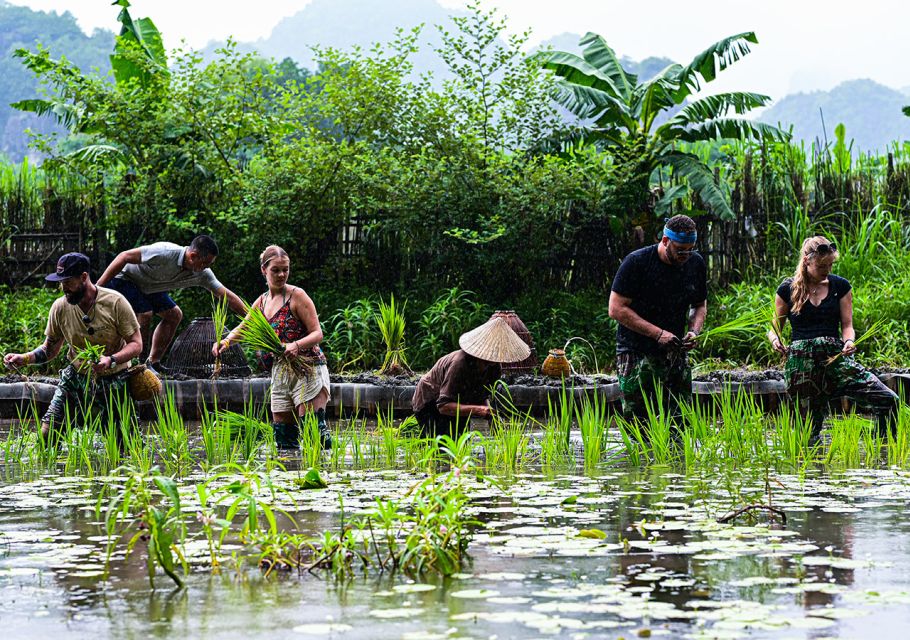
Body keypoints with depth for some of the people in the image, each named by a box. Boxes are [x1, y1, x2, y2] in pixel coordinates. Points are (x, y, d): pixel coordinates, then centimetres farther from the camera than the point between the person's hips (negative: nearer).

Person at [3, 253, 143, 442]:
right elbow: (50, 349, 6)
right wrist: (25, 358, -13)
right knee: (47, 437, -9)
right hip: (76, 377, 2)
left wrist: (111, 360, -32)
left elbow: (136, 344, -13)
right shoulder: (60, 307, -7)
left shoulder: (115, 302, -17)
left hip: (113, 381, -2)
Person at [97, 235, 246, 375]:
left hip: (147, 287, 8)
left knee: (174, 315, 4)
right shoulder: (165, 253, -36)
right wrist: (98, 287, -31)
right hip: (123, 277, -8)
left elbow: (226, 295, -9)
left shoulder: (202, 273, -14)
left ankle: (153, 362, 11)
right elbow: (124, 256, -32)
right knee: (144, 315, -25)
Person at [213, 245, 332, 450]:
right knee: (283, 437, 5)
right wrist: (226, 340, 2)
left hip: (308, 368, -7)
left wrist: (296, 345, -30)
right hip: (280, 372, 7)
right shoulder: (262, 302, 14)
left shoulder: (296, 296, -6)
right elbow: (243, 328, 25)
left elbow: (317, 333, -10)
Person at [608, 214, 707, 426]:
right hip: (637, 353, -5)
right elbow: (616, 309, -13)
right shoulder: (637, 262, -11)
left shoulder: (696, 263, 5)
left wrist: (694, 331, -3)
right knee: (638, 422, -9)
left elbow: (700, 305, 20)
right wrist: (658, 333, -18)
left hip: (675, 352, 5)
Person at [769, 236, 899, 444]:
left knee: (889, 401, -13)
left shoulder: (840, 286, 11)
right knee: (811, 428, -4)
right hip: (801, 362, -2)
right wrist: (775, 340, -10)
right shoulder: (788, 289, 7)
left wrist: (849, 341, -14)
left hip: (836, 356, 2)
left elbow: (847, 324, 9)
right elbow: (775, 328, 14)